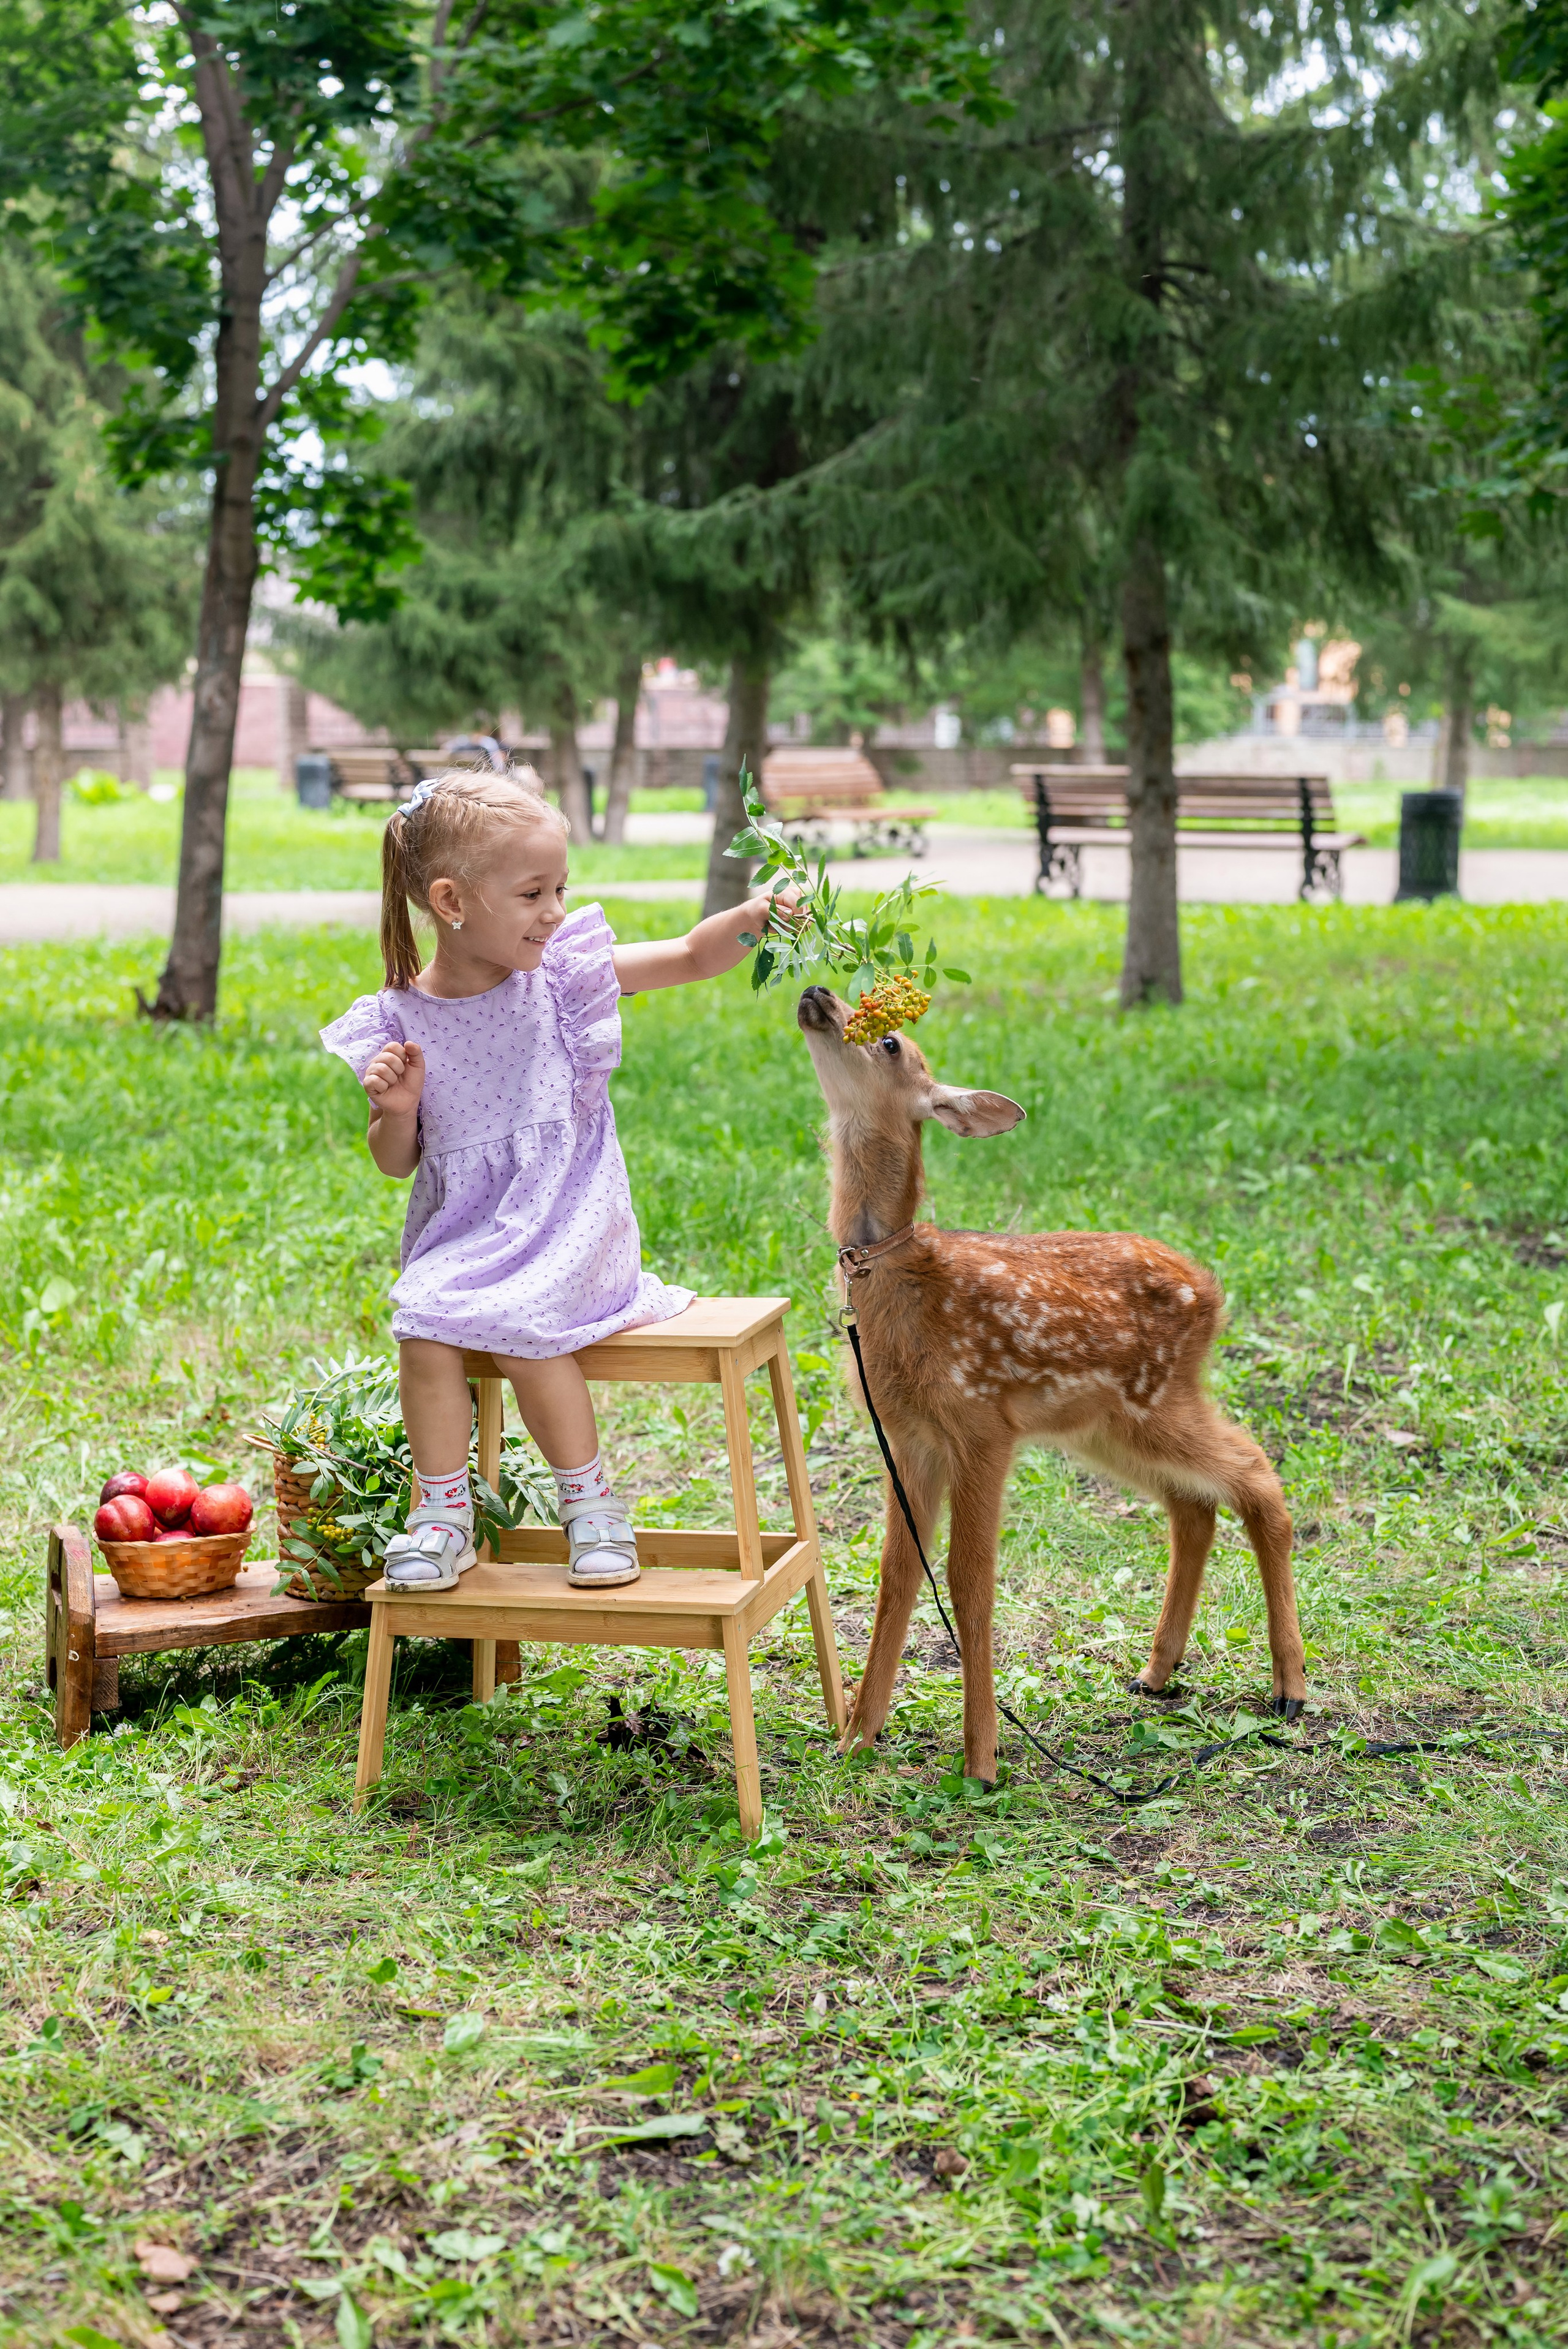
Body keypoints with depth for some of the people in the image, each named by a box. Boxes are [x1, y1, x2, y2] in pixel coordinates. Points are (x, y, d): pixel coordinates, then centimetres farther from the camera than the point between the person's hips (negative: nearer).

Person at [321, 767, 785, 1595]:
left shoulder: (563, 973, -2)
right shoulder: (400, 1019, -2)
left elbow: (691, 956, -5)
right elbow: (396, 1162, 7)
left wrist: (751, 918, -24)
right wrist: (395, 1113, -15)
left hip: (569, 1227, -2)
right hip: (463, 1234, 2)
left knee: (522, 1326, -26)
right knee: (423, 1329, -23)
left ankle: (589, 1498, -6)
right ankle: (443, 1512, -5)